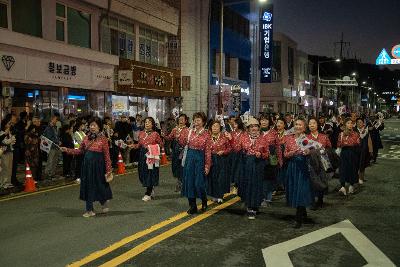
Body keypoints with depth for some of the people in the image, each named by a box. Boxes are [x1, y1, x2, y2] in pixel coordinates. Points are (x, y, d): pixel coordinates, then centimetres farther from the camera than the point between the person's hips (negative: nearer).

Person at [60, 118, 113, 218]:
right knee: (88, 186, 7)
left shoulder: (103, 139, -8)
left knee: (99, 185, 3)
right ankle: (90, 210, 16)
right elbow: (80, 151, 12)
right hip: (87, 164, 5)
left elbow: (107, 156, -8)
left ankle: (104, 203, 32)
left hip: (98, 164, -4)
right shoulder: (86, 138, 6)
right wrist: (66, 150, 3)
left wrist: (108, 170, -10)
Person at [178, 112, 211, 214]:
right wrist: (183, 133, -7)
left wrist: (207, 166, -8)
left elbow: (208, 151, -5)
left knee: (199, 183, -3)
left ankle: (204, 201, 28)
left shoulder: (206, 134, -5)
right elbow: (183, 144, 5)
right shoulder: (189, 131, 5)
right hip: (189, 158, 4)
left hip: (200, 159, -4)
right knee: (189, 182, 5)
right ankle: (192, 206, 16)